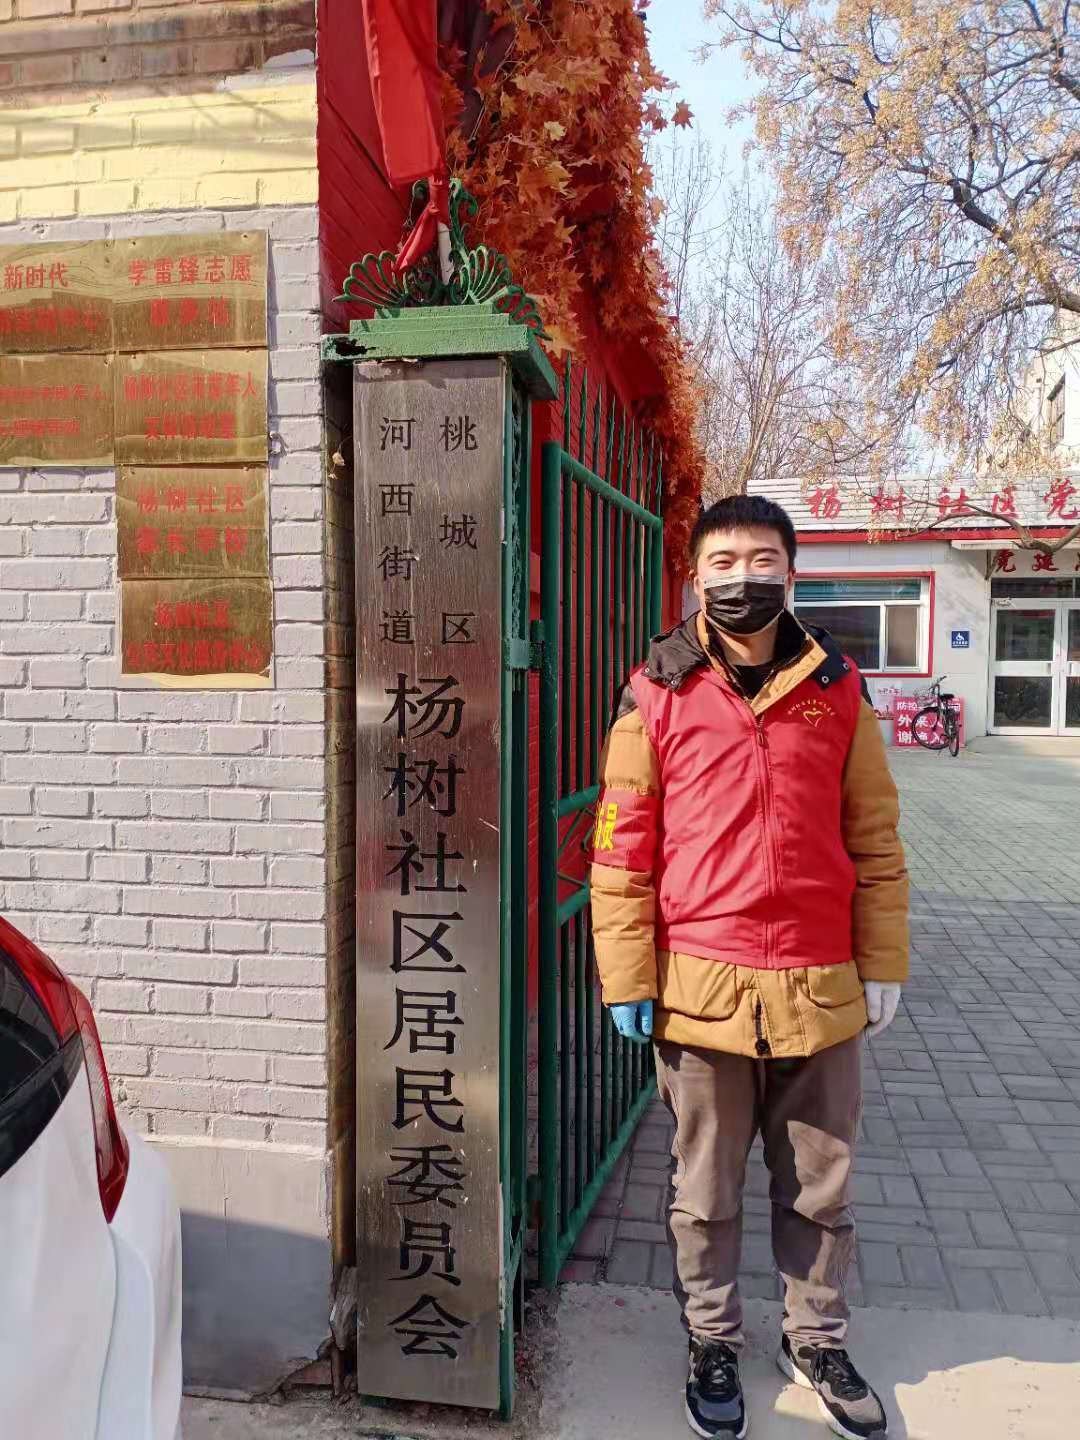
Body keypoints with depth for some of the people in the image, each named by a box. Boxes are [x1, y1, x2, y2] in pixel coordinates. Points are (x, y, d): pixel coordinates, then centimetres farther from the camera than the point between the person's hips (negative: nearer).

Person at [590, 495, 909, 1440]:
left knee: (819, 1187, 18)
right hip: (701, 990, -1)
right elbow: (623, 850, -4)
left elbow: (875, 841, 5)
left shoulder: (837, 690, 1)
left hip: (821, 989, 2)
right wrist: (628, 980, -5)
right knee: (706, 1191, 16)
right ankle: (713, 1345, 38)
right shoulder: (656, 696, -4)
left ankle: (817, 1341, 41)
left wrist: (883, 965, 4)